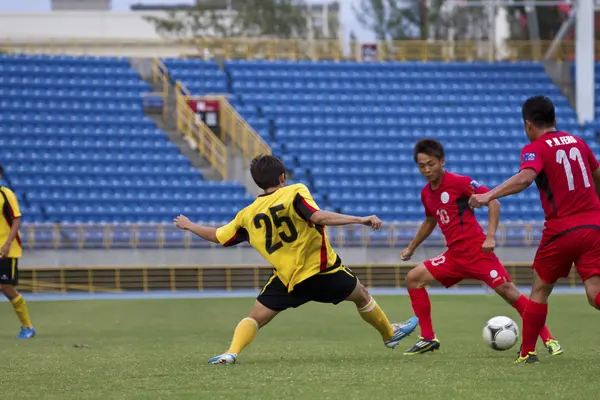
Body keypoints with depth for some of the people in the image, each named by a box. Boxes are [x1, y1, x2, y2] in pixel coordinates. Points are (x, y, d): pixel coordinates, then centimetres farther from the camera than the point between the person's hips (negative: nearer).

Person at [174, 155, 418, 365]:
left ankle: (232, 352, -17)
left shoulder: (249, 215, 3)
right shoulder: (295, 193, -10)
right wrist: (360, 220, -28)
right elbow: (316, 217, -27)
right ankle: (390, 334, 42)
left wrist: (189, 226, 31)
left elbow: (216, 236, 13)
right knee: (362, 296, 24)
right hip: (324, 270, -1)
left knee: (255, 318, 8)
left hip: (288, 279, 1)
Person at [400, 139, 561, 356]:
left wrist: (490, 236, -19)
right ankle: (428, 339, 7)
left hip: (476, 249, -8)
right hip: (454, 255, 8)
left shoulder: (458, 182, -11)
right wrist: (411, 248, 36)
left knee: (506, 290, -16)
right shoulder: (426, 193, 12)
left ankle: (548, 340, -11)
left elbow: (493, 201, -12)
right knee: (414, 278, 3)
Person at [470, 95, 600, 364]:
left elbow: (525, 178, -26)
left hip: (561, 230, -4)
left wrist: (488, 196, -34)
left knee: (540, 290, 13)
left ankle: (527, 352, 17)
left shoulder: (536, 149, -4)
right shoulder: (577, 142, 15)